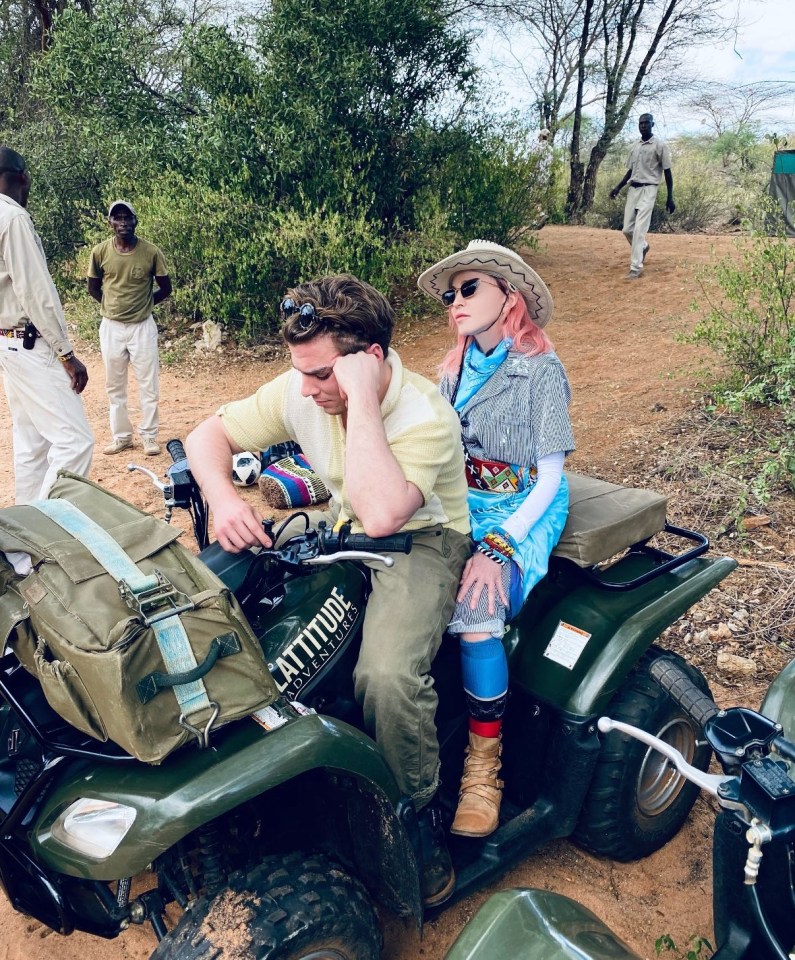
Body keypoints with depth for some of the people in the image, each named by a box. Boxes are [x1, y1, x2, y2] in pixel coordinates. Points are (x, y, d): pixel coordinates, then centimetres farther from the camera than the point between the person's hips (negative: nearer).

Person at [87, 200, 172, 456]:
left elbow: (165, 289, 4)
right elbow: (93, 288, 10)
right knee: (114, 386, 9)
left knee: (148, 385, 3)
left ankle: (149, 436, 14)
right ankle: (121, 436, 21)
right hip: (111, 327, 2)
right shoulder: (100, 252, -4)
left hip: (142, 326, -2)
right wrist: (114, 305, 10)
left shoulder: (152, 252, -8)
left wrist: (141, 305, 7)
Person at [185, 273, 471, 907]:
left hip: (422, 542, -6)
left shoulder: (426, 417, -26)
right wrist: (224, 499, -24)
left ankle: (420, 811, -1)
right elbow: (208, 437, -2)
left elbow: (380, 514, -43)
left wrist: (360, 398, -39)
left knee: (386, 675, -33)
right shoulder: (301, 392, -9)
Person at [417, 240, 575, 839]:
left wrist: (494, 551, -22)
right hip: (459, 506, 5)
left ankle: (484, 765, -12)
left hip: (523, 512, -5)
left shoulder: (541, 370, -7)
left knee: (474, 612, -32)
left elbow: (549, 479, -10)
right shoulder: (458, 369, 12)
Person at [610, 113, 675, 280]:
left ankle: (636, 267, -13)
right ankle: (643, 247, 37)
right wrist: (618, 187, 11)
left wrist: (670, 197, -8)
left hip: (648, 190, -6)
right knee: (627, 229, 6)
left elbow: (667, 172, -4)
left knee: (639, 230, -15)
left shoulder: (660, 145, -4)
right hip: (632, 189, 6)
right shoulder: (635, 146, 14)